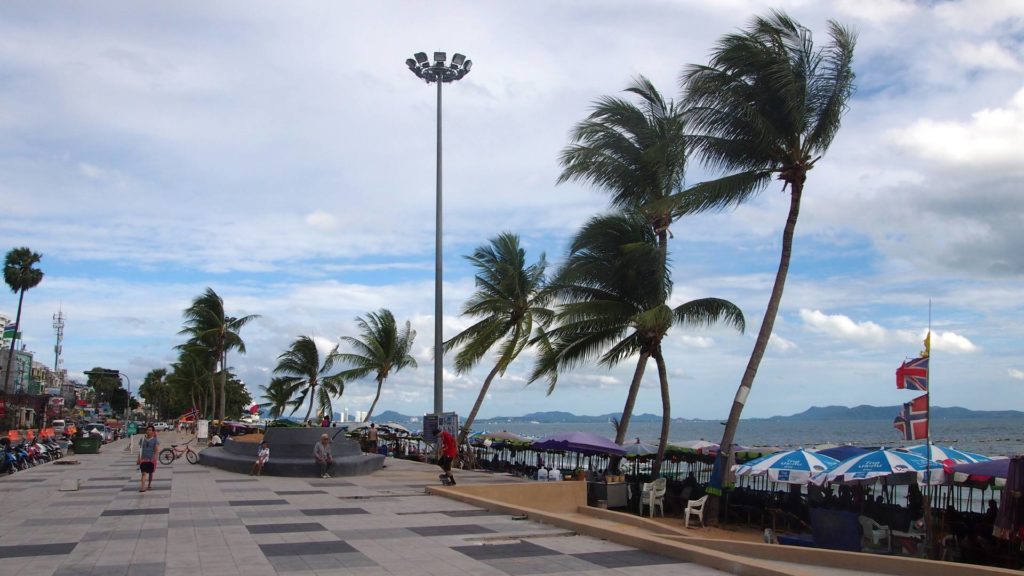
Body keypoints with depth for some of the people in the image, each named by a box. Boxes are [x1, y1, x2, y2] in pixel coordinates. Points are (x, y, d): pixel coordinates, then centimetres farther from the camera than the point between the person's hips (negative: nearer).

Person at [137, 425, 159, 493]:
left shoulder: (155, 440, -3)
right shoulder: (143, 439, 5)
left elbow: (157, 449, -10)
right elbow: (140, 449, 10)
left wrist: (154, 457, -23)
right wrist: (139, 459, 8)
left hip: (151, 459, -1)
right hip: (143, 459, 1)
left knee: (150, 472, 14)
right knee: (143, 473, -10)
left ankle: (149, 484, 32)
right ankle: (142, 487, -16)